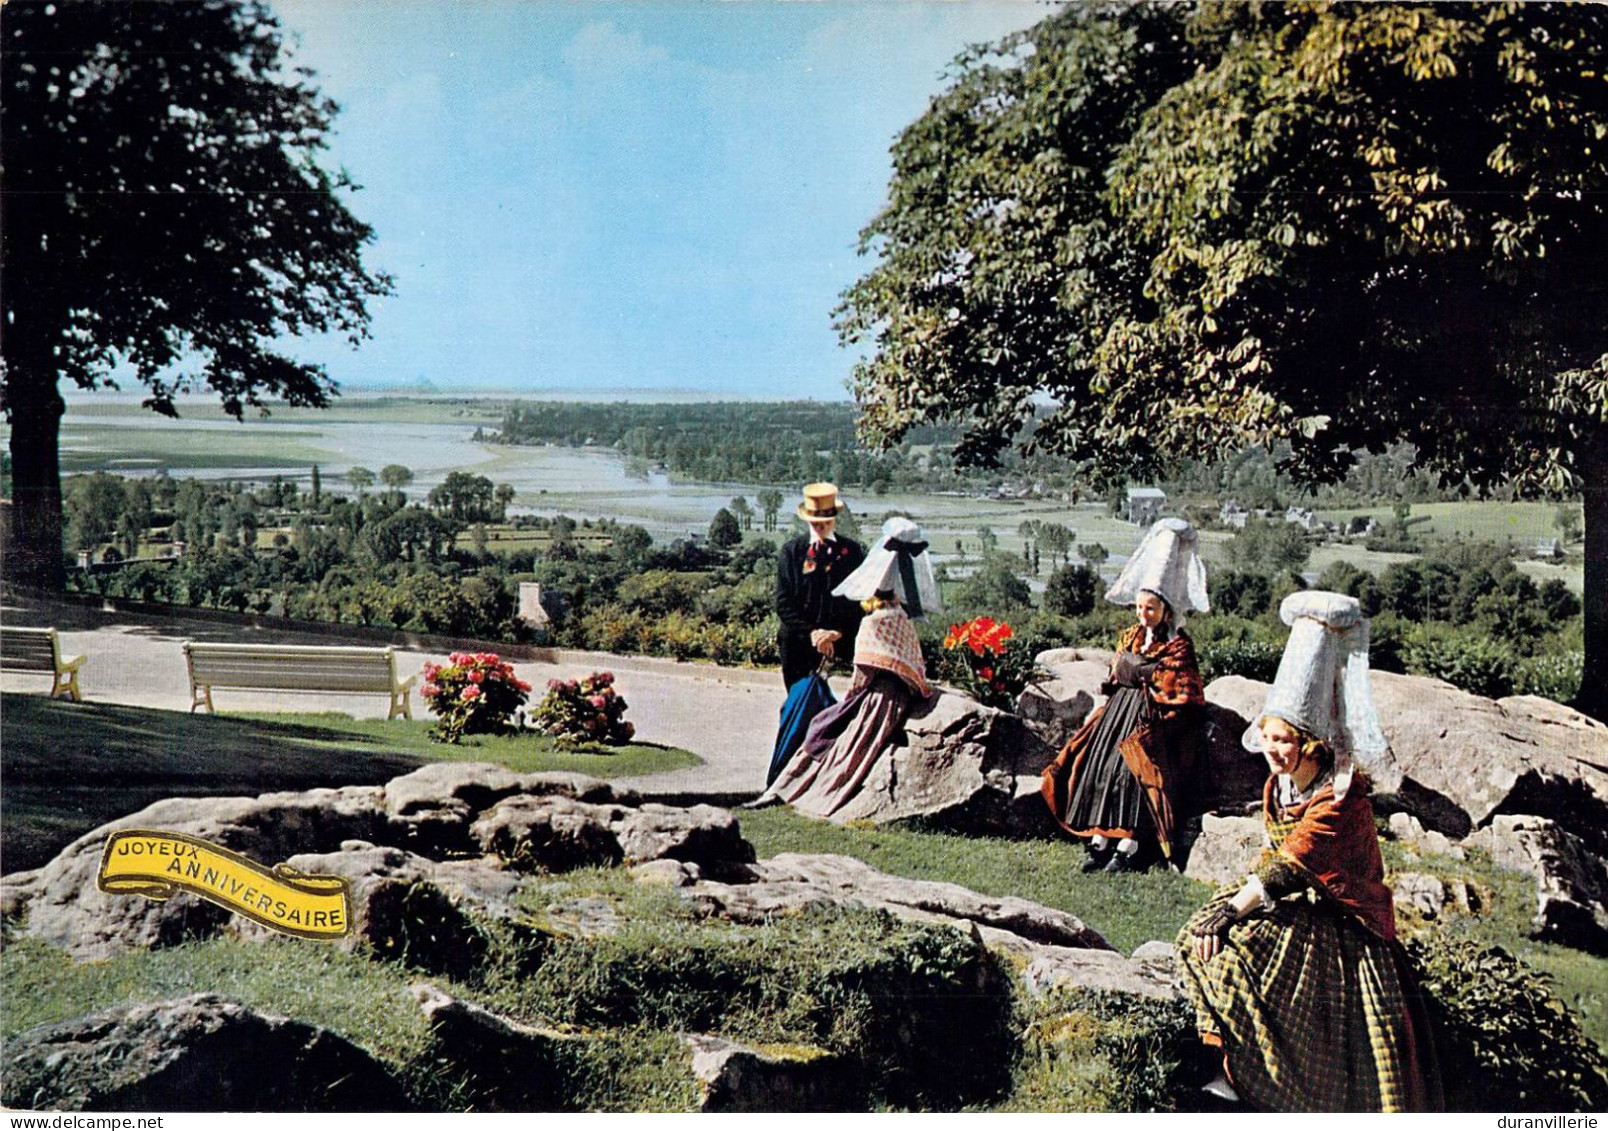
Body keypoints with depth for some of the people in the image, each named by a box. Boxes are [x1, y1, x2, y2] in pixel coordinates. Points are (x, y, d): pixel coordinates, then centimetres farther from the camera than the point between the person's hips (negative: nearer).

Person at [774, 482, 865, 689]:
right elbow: (783, 602, 1)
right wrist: (811, 633, -10)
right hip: (797, 643, 1)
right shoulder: (791, 550, 6)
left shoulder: (853, 550, 7)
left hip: (841, 643, 0)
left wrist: (839, 633, -12)